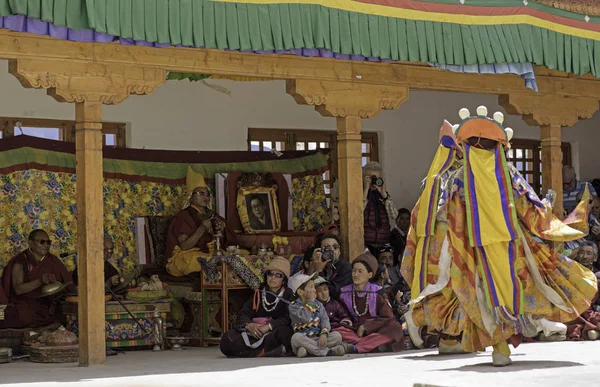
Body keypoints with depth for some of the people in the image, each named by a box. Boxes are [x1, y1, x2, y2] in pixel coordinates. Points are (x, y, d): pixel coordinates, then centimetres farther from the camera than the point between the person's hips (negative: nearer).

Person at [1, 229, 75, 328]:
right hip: (24, 304, -3)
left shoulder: (53, 261, 13)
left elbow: (68, 283, 9)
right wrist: (40, 281, -25)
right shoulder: (20, 261, -1)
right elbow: (18, 289, -13)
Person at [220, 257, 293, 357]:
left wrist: (269, 326, -22)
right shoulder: (258, 294, 20)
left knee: (284, 331, -38)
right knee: (228, 338, -23)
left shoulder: (289, 295, 9)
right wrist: (249, 325, -15)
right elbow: (243, 314, 9)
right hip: (255, 333, 3)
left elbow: (289, 319, -7)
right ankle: (265, 352, -35)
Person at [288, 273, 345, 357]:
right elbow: (306, 319, -19)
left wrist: (324, 333, -19)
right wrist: (311, 301, -10)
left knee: (337, 335, -18)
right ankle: (327, 351, -35)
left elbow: (324, 319, 0)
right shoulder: (293, 306, -2)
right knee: (296, 338, -37)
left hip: (318, 339, 4)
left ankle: (307, 351, -30)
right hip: (303, 339, -4)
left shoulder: (318, 304, 14)